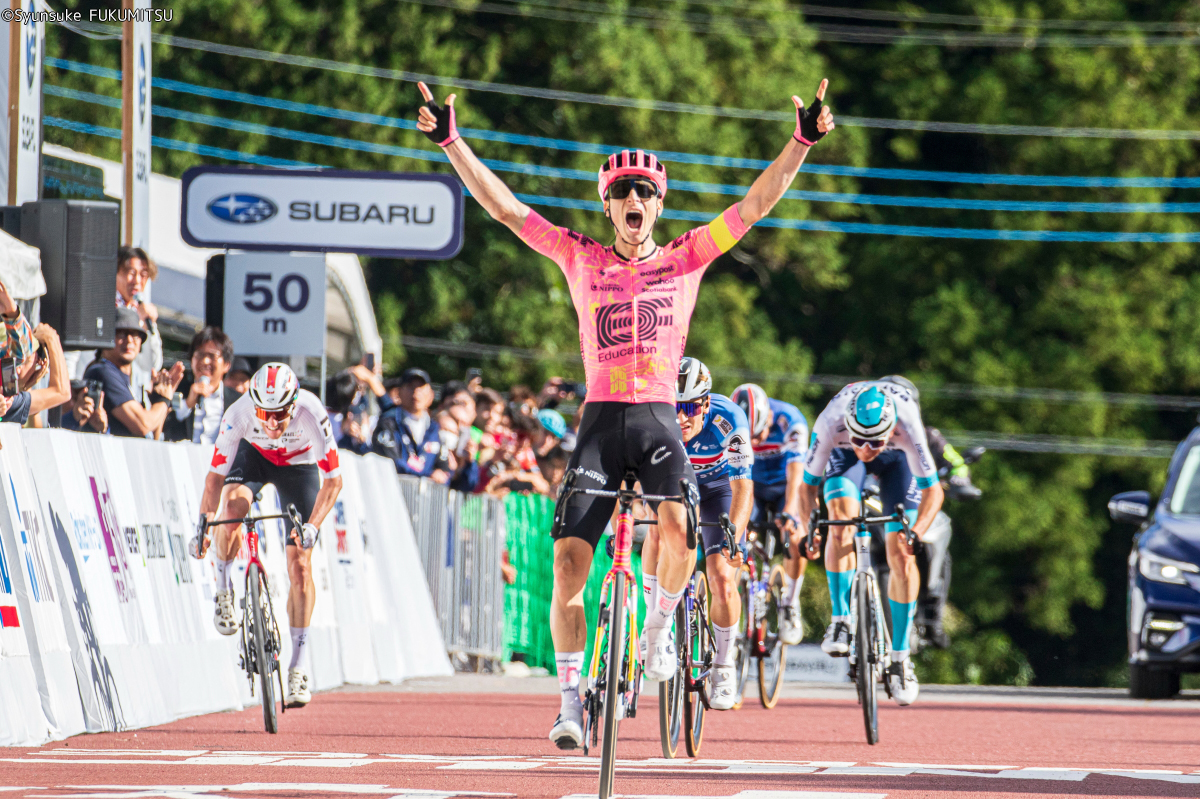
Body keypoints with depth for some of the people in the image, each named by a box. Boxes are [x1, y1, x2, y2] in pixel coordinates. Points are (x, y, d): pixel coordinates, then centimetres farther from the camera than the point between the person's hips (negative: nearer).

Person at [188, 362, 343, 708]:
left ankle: (300, 661, 0)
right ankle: (223, 591, -9)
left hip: (299, 464, -1)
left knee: (299, 564, -10)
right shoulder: (239, 414, -34)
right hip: (253, 456, 1)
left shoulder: (311, 413, -37)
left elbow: (333, 480, -33)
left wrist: (312, 526, -46)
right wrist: (204, 523, -39)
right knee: (233, 503, -34)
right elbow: (216, 474, -27)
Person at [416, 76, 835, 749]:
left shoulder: (687, 258, 7)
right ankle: (571, 699, 1)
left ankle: (661, 624, 0)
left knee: (679, 525, -29)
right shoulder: (582, 259, 8)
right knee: (569, 556, -9)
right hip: (602, 419, 1)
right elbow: (504, 207, 4)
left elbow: (757, 203, 2)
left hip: (660, 418, -1)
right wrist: (452, 142, -3)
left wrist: (803, 142, -9)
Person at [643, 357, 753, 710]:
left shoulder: (728, 422, -36)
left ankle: (723, 668, 6)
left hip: (718, 486, -2)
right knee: (658, 533, -28)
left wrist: (733, 537, -49)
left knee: (723, 579, -14)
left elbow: (743, 487, -34)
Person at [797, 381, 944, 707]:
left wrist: (915, 532, -47)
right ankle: (840, 620, -17)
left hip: (896, 458, 0)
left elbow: (932, 490, -32)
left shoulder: (906, 426, -41)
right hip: (844, 457, 0)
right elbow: (808, 485, -24)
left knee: (902, 557, -10)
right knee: (842, 522, -30)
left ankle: (900, 657, 2)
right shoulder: (830, 424, -38)